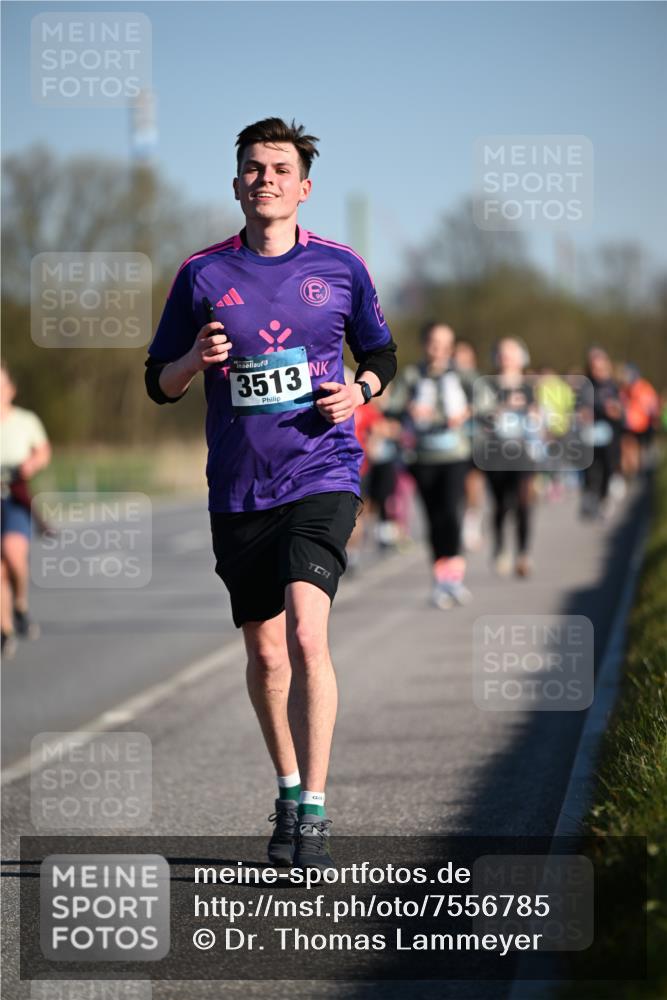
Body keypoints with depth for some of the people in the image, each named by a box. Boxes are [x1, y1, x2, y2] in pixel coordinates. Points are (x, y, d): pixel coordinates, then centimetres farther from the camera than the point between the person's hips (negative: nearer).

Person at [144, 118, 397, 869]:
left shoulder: (340, 267, 3)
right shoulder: (203, 274, 4)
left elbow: (381, 354, 17)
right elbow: (159, 382, 10)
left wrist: (360, 390, -5)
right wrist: (194, 360, -12)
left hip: (321, 476, -2)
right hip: (238, 490, 2)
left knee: (306, 635, -19)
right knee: (264, 653, 10)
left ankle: (313, 815, -16)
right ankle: (288, 794, 31)